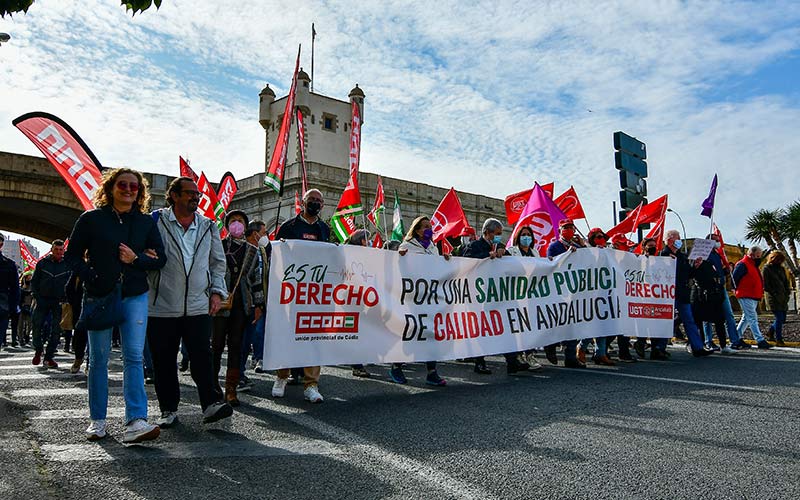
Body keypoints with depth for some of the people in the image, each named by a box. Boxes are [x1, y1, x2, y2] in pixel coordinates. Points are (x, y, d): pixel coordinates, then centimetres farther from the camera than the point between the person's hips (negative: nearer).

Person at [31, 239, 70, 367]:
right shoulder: (42, 263, 6)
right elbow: (34, 282, 10)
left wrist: (66, 299, -4)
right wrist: (36, 297, -1)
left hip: (59, 302, 0)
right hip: (42, 299, 1)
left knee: (56, 330, -1)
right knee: (37, 325, -4)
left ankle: (48, 357, 8)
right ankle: (38, 350, 21)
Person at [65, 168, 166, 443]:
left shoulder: (146, 222, 9)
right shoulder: (91, 219, 4)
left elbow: (160, 258, 8)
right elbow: (72, 255, 6)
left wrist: (136, 259, -10)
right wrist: (91, 277, -10)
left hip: (135, 297, 1)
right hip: (99, 296, 0)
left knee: (133, 357, -7)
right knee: (98, 359, 7)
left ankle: (135, 421, -11)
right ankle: (97, 420, 19)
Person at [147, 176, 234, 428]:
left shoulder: (208, 226, 12)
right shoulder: (156, 221, 1)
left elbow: (218, 262, 17)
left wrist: (216, 291, 6)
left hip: (198, 305, 2)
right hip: (162, 306, -1)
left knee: (202, 356, -4)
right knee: (163, 360, 6)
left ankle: (210, 404, 0)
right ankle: (168, 409, 18)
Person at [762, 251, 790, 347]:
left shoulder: (781, 269, 15)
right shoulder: (766, 269, -5)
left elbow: (786, 282, 20)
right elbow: (765, 286, -9)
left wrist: (787, 291, 6)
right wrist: (774, 294, -12)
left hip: (782, 298, 7)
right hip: (773, 298, -7)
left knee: (782, 319, 7)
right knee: (779, 318, -10)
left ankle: (771, 329, 33)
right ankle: (779, 339, -1)